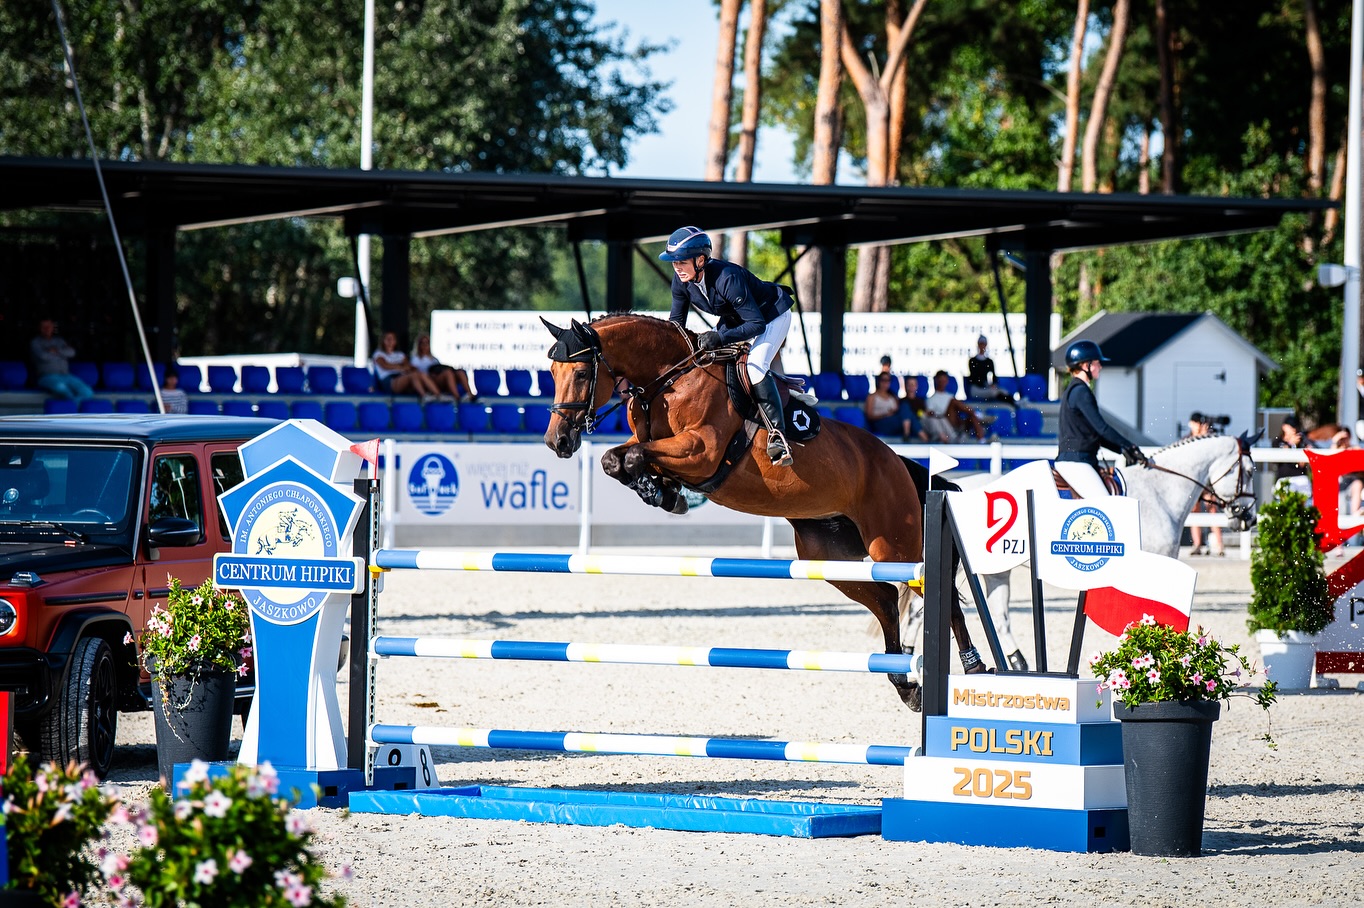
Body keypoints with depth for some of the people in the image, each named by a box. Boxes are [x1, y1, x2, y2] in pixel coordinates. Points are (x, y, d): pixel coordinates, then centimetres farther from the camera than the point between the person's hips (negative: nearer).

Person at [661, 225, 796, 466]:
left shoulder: (727, 278, -39)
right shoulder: (681, 281, -17)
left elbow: (757, 324, -36)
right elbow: (676, 322, -3)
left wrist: (721, 338, -46)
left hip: (772, 314, -8)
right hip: (734, 317, 8)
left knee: (754, 366, -28)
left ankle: (777, 435, -28)